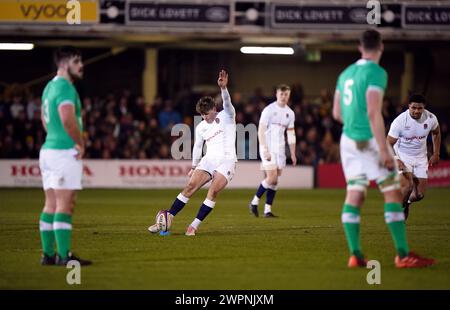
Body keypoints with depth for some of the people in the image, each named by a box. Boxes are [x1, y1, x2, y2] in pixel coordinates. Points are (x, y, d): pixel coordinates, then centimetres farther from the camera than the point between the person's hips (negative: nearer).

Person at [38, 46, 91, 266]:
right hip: (65, 152, -9)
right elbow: (67, 118, -28)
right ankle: (64, 255, -10)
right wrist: (80, 143, -15)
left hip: (48, 149, 9)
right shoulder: (65, 87, -13)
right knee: (64, 205, -9)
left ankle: (48, 254, 11)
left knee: (51, 205, 10)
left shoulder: (50, 87, 17)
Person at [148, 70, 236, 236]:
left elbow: (227, 103, -22)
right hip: (208, 160, 4)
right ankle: (167, 220, -10)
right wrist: (194, 167, 28)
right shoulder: (201, 127, 11)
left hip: (227, 161, -4)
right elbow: (197, 147, 23)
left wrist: (223, 88, -41)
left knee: (213, 190, -24)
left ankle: (195, 225, -19)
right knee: (190, 186, -12)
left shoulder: (227, 116, -1)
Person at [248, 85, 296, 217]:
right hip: (268, 148, -6)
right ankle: (254, 202, 2)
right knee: (272, 178, -14)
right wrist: (265, 150, -19)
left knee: (275, 180, 2)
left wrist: (293, 154, 12)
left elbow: (291, 134, 17)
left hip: (280, 149, 6)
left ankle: (268, 209, 7)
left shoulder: (290, 113, 11)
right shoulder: (269, 110, -8)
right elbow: (261, 131, -11)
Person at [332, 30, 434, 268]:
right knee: (393, 194, -2)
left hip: (349, 139, 7)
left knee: (354, 195, 5)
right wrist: (384, 150, -21)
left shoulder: (346, 74, 11)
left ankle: (355, 255, 1)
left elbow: (337, 113, 16)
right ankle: (402, 255, -4)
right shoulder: (376, 73, -12)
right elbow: (373, 113, -20)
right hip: (370, 140, -7)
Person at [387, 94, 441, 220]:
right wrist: (396, 161, -34)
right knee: (408, 186, -26)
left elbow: (436, 133, 12)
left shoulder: (431, 118, -12)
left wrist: (436, 154, 7)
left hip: (420, 157, 4)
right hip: (403, 156, -4)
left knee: (419, 194, 0)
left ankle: (408, 201, 35)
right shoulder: (399, 121, -23)